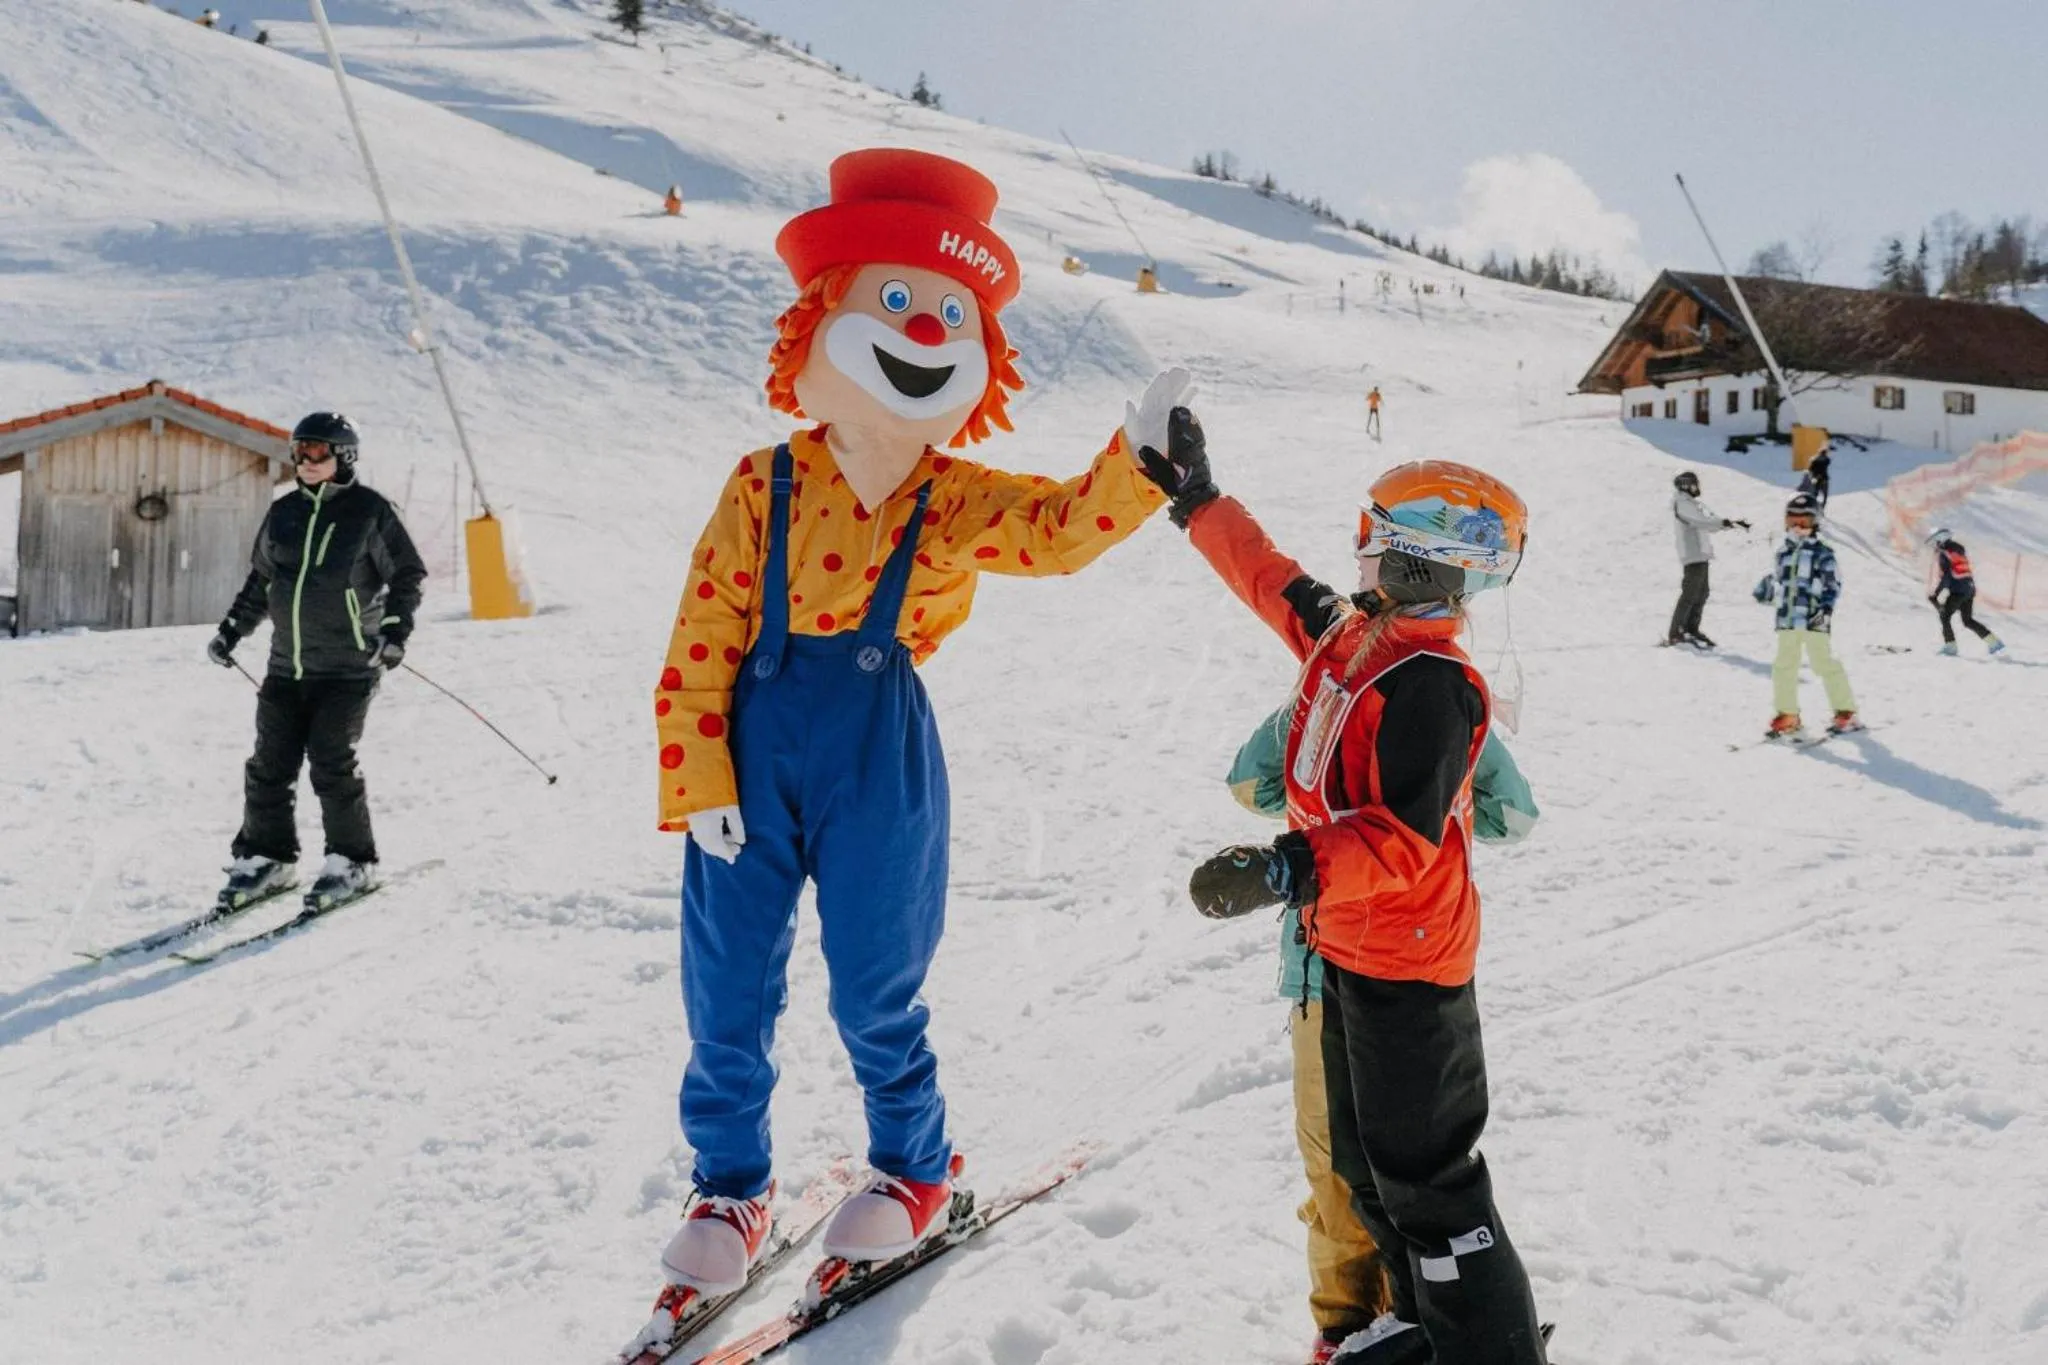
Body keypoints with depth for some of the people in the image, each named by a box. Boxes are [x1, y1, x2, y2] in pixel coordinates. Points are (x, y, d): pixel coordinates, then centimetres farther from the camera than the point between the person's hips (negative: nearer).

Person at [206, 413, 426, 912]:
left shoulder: (370, 511, -3)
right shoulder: (284, 513, 12)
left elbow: (407, 574, -1)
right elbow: (260, 580, 23)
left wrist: (396, 628, -12)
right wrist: (232, 630, 19)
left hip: (348, 666, -5)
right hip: (287, 665, 5)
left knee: (332, 764, -9)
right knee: (270, 764, 3)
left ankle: (353, 863, 5)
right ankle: (266, 857, 16)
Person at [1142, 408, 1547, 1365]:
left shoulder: (1429, 683, -25)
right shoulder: (1345, 632, 2)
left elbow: (1406, 839, -32)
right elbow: (1271, 579, 20)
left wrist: (1288, 868, -44)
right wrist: (1196, 499, 25)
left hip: (1406, 961, -10)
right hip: (1349, 940, 10)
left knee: (1424, 1180, 2)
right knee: (1363, 1164, 22)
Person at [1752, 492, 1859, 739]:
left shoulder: (1822, 553, -5)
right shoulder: (1784, 552, 11)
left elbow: (1833, 584, -6)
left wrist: (1826, 607, -18)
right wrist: (1765, 590, 12)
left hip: (1814, 620, -6)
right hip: (1787, 619, 6)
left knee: (1825, 663, -2)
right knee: (1783, 666, 6)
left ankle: (1846, 712, 8)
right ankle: (1788, 716, 15)